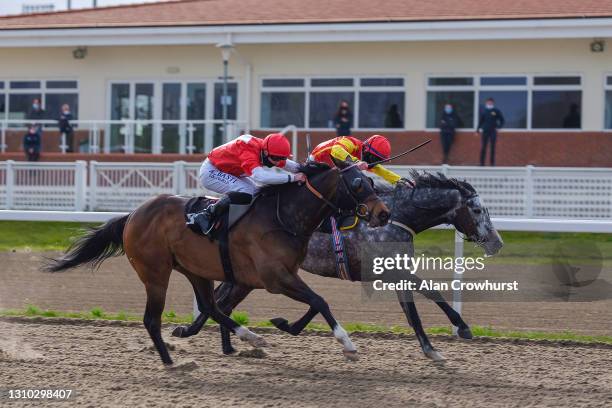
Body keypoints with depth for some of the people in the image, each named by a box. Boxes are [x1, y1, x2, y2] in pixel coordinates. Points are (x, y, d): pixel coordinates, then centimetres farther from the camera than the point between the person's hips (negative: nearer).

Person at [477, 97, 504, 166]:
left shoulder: (496, 111, 3)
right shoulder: (484, 112, 7)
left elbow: (502, 120, 9)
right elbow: (481, 121, 11)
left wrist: (499, 126, -5)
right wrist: (478, 128, 1)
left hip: (493, 132, -1)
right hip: (485, 131, 1)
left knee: (493, 148, 1)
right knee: (483, 147, -2)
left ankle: (492, 163, 6)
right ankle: (482, 162, 1)